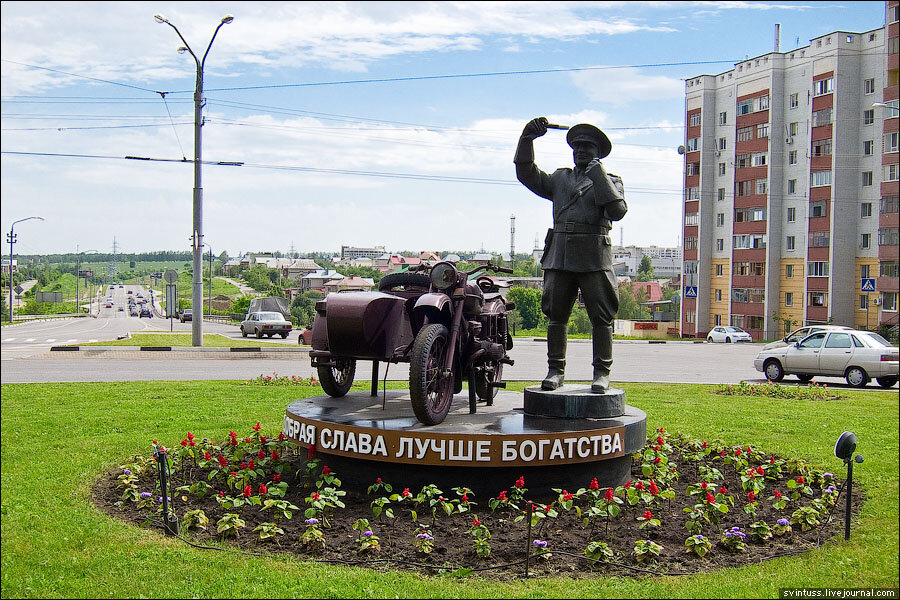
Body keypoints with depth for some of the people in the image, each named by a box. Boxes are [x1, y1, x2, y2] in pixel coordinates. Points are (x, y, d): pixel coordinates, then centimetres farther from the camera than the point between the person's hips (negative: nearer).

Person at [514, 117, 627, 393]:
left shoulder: (611, 181, 12)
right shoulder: (560, 178, 22)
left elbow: (618, 211, -6)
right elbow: (527, 175, 11)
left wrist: (598, 174, -9)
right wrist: (528, 139, 1)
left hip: (595, 258, -3)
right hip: (560, 255, 3)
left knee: (601, 316, -4)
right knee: (556, 315, 3)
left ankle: (602, 372, 2)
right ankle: (556, 369, 10)